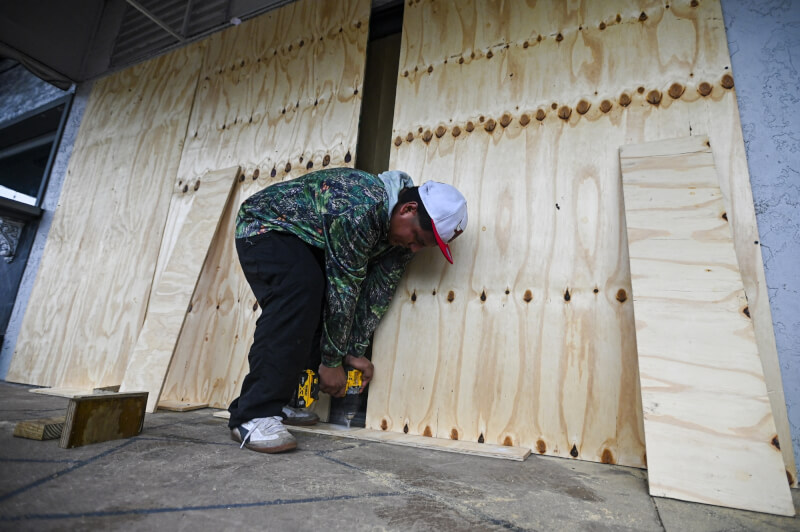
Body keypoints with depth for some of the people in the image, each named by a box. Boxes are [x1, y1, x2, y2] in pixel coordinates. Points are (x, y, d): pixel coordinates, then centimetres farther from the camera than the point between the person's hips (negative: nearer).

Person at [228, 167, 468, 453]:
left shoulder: (401, 226, -10)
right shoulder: (360, 208, -37)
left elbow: (378, 289, -8)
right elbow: (344, 288, -32)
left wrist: (354, 351, -8)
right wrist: (331, 361, -22)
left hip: (304, 240, 8)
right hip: (265, 225, -8)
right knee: (298, 294, -31)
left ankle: (279, 402, 7)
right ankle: (253, 415, -26)